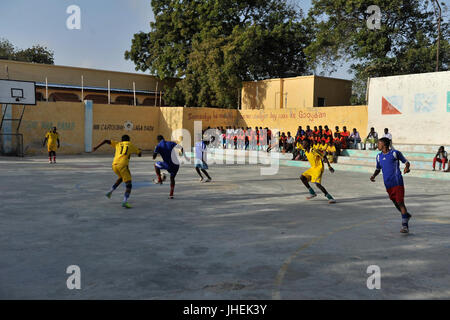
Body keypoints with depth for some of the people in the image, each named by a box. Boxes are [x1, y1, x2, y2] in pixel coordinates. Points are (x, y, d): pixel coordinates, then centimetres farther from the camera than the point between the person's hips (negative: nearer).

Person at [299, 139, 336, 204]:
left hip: (319, 168, -8)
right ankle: (312, 193, 10)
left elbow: (324, 157, -15)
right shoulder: (306, 152, 3)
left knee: (317, 184, -22)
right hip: (313, 168, 9)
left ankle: (330, 198, -13)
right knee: (302, 177, -2)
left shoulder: (314, 151, -21)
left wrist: (329, 166, -15)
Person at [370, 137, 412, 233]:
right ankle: (406, 215, 41)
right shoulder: (379, 156, 12)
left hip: (397, 182, -6)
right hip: (388, 184, 6)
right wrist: (374, 176, 4)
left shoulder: (395, 153, -5)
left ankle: (405, 226, -10)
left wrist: (407, 168, -18)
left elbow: (406, 161, 4)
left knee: (400, 202, -12)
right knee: (396, 203, 14)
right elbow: (378, 169, 23)